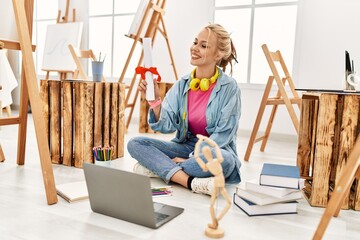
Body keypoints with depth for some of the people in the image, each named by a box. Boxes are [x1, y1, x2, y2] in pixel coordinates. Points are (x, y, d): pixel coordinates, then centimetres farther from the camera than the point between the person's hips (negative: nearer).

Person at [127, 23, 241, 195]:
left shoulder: (229, 87, -11)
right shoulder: (182, 85, 0)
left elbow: (223, 134, -12)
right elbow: (167, 126, -7)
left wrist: (196, 158, -18)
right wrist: (154, 99, -22)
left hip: (215, 151, -3)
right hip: (185, 147, 4)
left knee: (223, 159, -38)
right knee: (135, 143, -14)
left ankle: (158, 168, -20)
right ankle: (191, 182, -30)